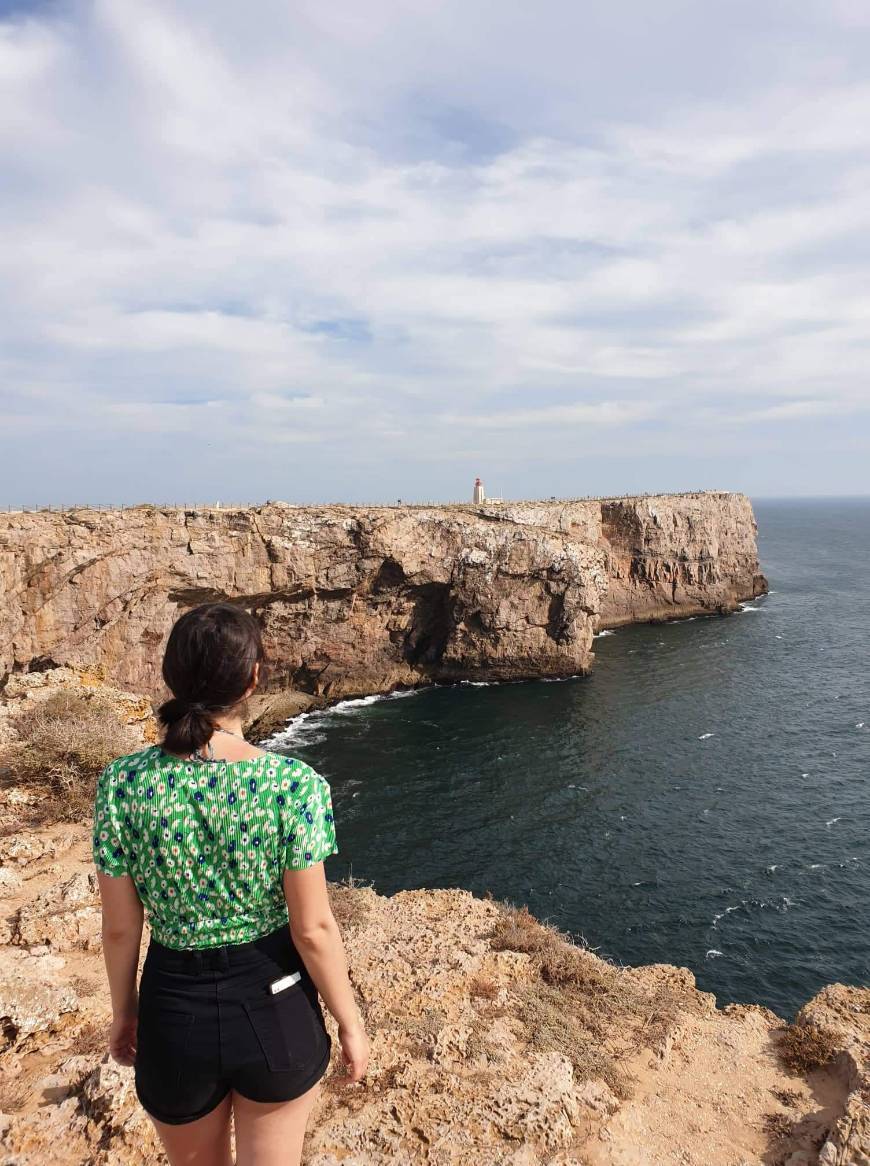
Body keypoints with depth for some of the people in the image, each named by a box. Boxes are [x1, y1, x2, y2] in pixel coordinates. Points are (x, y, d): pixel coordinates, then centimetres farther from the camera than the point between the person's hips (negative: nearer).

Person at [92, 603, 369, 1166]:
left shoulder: (122, 784, -16)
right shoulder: (294, 784, -22)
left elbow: (120, 927, -6)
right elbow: (313, 928, -16)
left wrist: (124, 1011, 12)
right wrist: (350, 1023, 0)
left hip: (175, 1013, 2)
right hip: (277, 1009, -1)